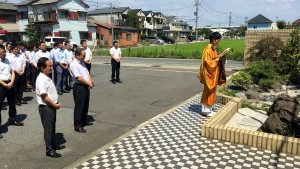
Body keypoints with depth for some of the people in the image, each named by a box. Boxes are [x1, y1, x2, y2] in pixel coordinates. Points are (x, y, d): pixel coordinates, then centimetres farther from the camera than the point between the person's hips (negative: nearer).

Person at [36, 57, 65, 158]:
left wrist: (56, 103, 8)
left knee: (52, 128, 20)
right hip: (46, 107, -9)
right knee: (48, 129, 1)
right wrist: (54, 105, -15)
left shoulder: (47, 77, 10)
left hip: (51, 106, 9)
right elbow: (44, 96, -24)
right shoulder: (41, 79, -21)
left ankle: (53, 145, 34)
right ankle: (49, 150, 12)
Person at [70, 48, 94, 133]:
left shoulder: (82, 63, 13)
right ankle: (77, 125, 8)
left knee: (85, 105, 18)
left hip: (86, 87, 9)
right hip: (79, 87, -9)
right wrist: (89, 83, -11)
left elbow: (87, 73, 14)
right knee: (79, 107, -2)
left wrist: (90, 82, -3)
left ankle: (83, 121, 33)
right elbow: (79, 78, -21)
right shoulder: (74, 64, -15)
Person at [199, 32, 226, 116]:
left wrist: (219, 58, 4)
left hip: (214, 74, 10)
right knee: (208, 91, -2)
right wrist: (218, 59, -19)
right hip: (209, 74, -10)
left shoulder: (213, 49, 12)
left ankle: (208, 108, 22)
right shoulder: (208, 49, -17)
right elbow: (207, 62, -21)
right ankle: (205, 110, 8)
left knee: (212, 91, 13)